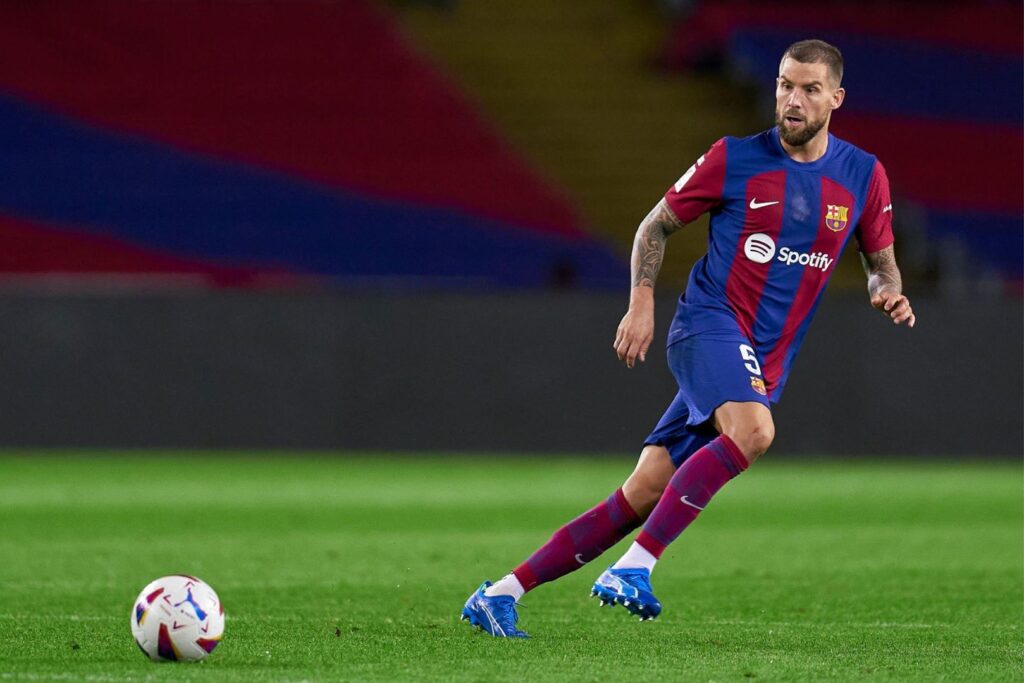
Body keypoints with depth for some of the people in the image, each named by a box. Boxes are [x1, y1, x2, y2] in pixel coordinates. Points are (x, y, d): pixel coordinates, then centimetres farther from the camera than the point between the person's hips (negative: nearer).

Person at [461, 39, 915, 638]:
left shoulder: (864, 176, 6)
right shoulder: (735, 159, -1)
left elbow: (881, 261, 19)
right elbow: (656, 226, 9)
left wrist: (890, 292, -4)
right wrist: (643, 300, -5)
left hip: (766, 363, 4)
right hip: (709, 324, -4)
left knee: (642, 496, -2)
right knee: (753, 431, -35)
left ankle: (502, 595, 3)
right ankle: (635, 567, -30)